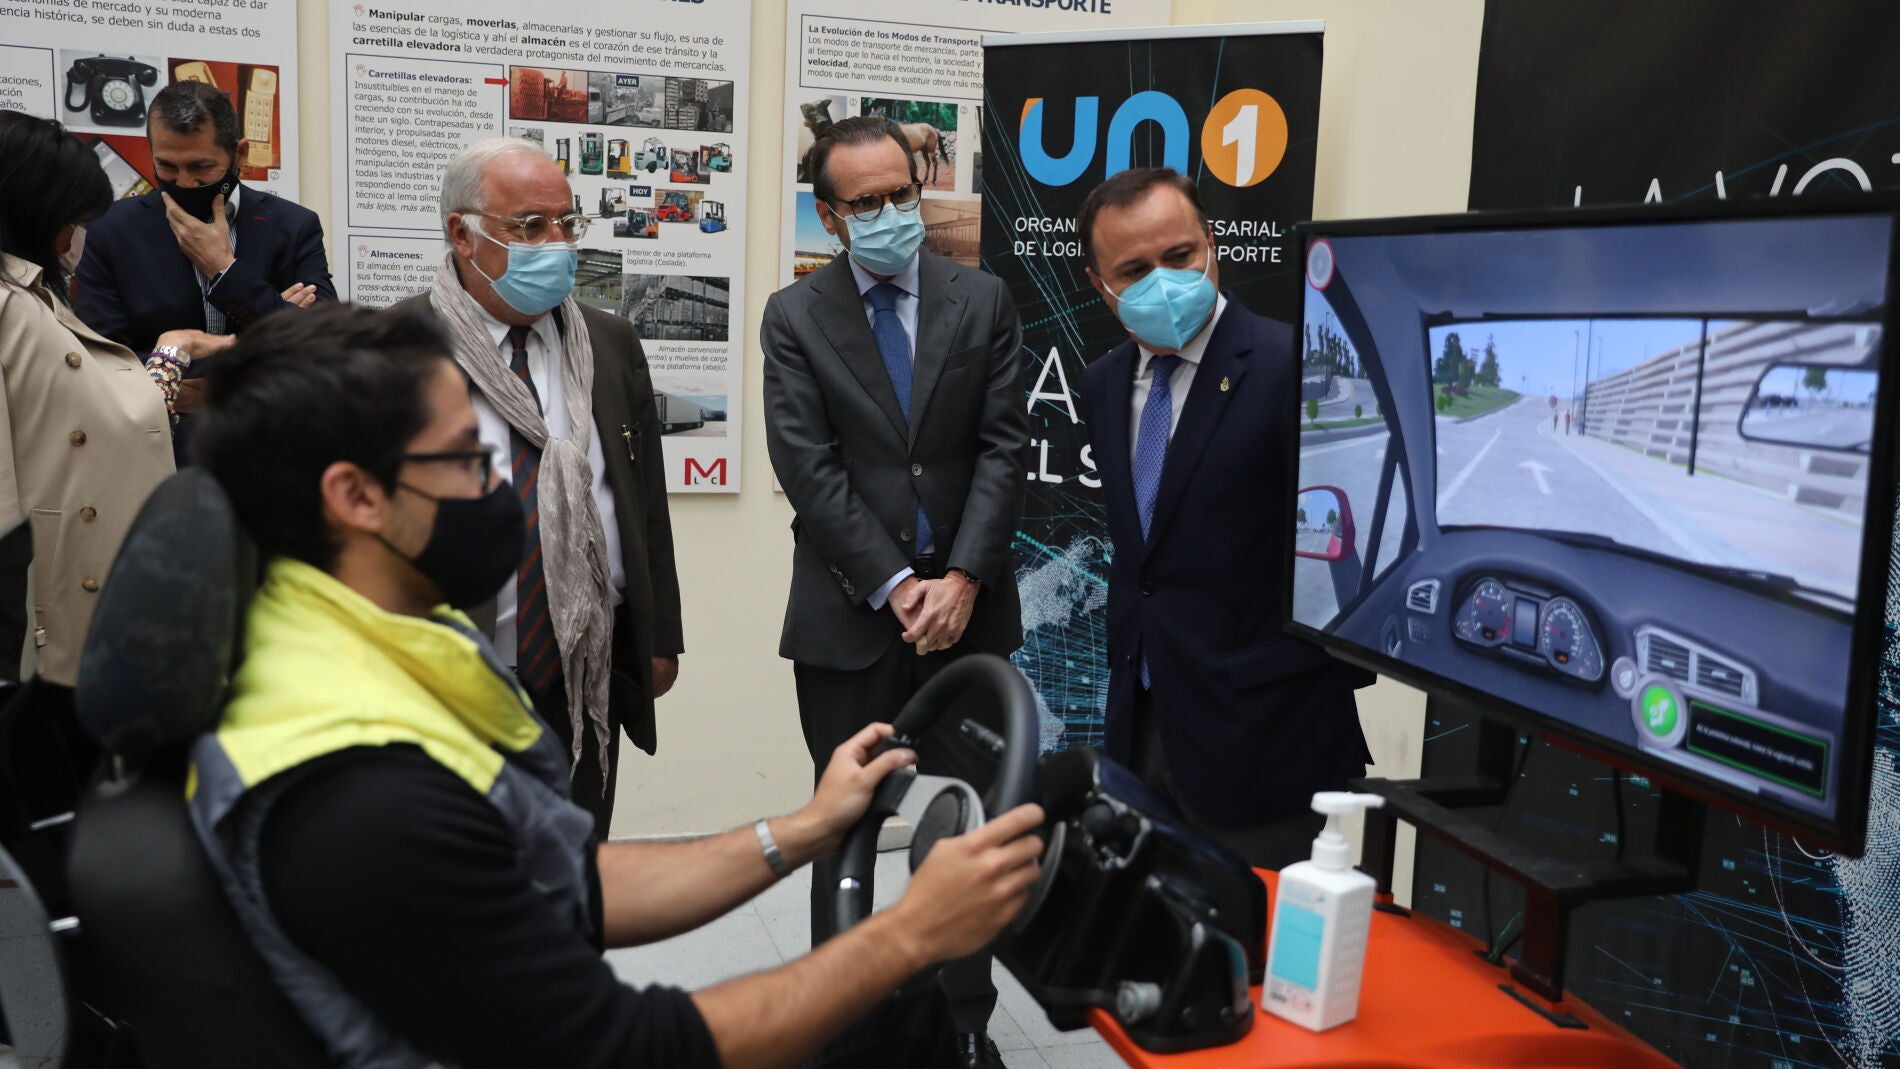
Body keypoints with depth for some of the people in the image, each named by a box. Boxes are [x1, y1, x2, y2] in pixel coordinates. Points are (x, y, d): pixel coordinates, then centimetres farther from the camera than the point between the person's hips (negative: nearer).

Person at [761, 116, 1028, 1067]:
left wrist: (963, 578, -12)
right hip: (848, 617, -1)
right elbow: (809, 467, -7)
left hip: (965, 607, 1)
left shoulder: (984, 302, 5)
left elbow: (1003, 448, -1)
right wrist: (895, 585, -14)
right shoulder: (795, 316, 0)